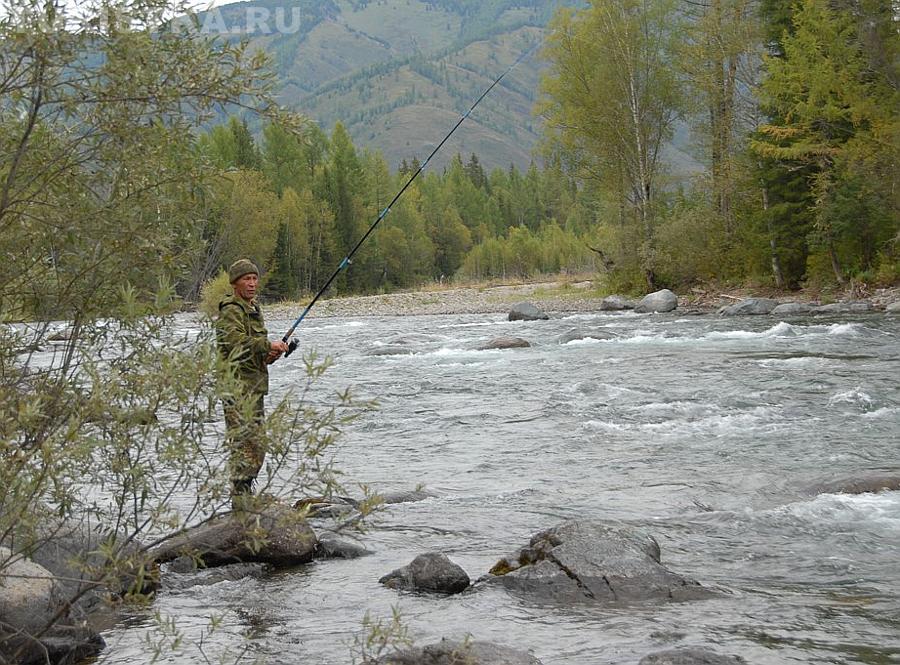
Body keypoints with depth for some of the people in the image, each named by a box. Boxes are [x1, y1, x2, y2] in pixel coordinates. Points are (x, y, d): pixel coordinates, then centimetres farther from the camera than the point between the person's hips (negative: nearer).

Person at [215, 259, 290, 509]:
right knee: (244, 441, -13)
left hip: (255, 384, 10)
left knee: (258, 442, 12)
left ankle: (246, 495, 21)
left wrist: (270, 354, 7)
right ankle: (239, 498, -12)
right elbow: (237, 341, -24)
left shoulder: (254, 310, 22)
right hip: (237, 385, -10)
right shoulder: (230, 311, -9)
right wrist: (268, 345, -21)